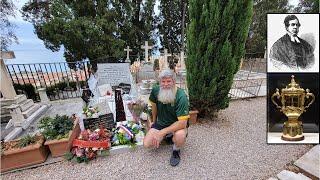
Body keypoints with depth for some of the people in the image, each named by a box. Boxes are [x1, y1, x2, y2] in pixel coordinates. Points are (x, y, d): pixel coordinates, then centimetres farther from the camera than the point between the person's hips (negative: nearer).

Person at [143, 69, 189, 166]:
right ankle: (167, 136, 19)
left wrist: (161, 132, -30)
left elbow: (182, 123, -31)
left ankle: (176, 150, 2)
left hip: (177, 125, -4)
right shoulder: (155, 90, -13)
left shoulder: (181, 97, -28)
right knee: (147, 144, -11)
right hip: (160, 123, 4)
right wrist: (154, 121, 15)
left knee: (180, 136, -37)